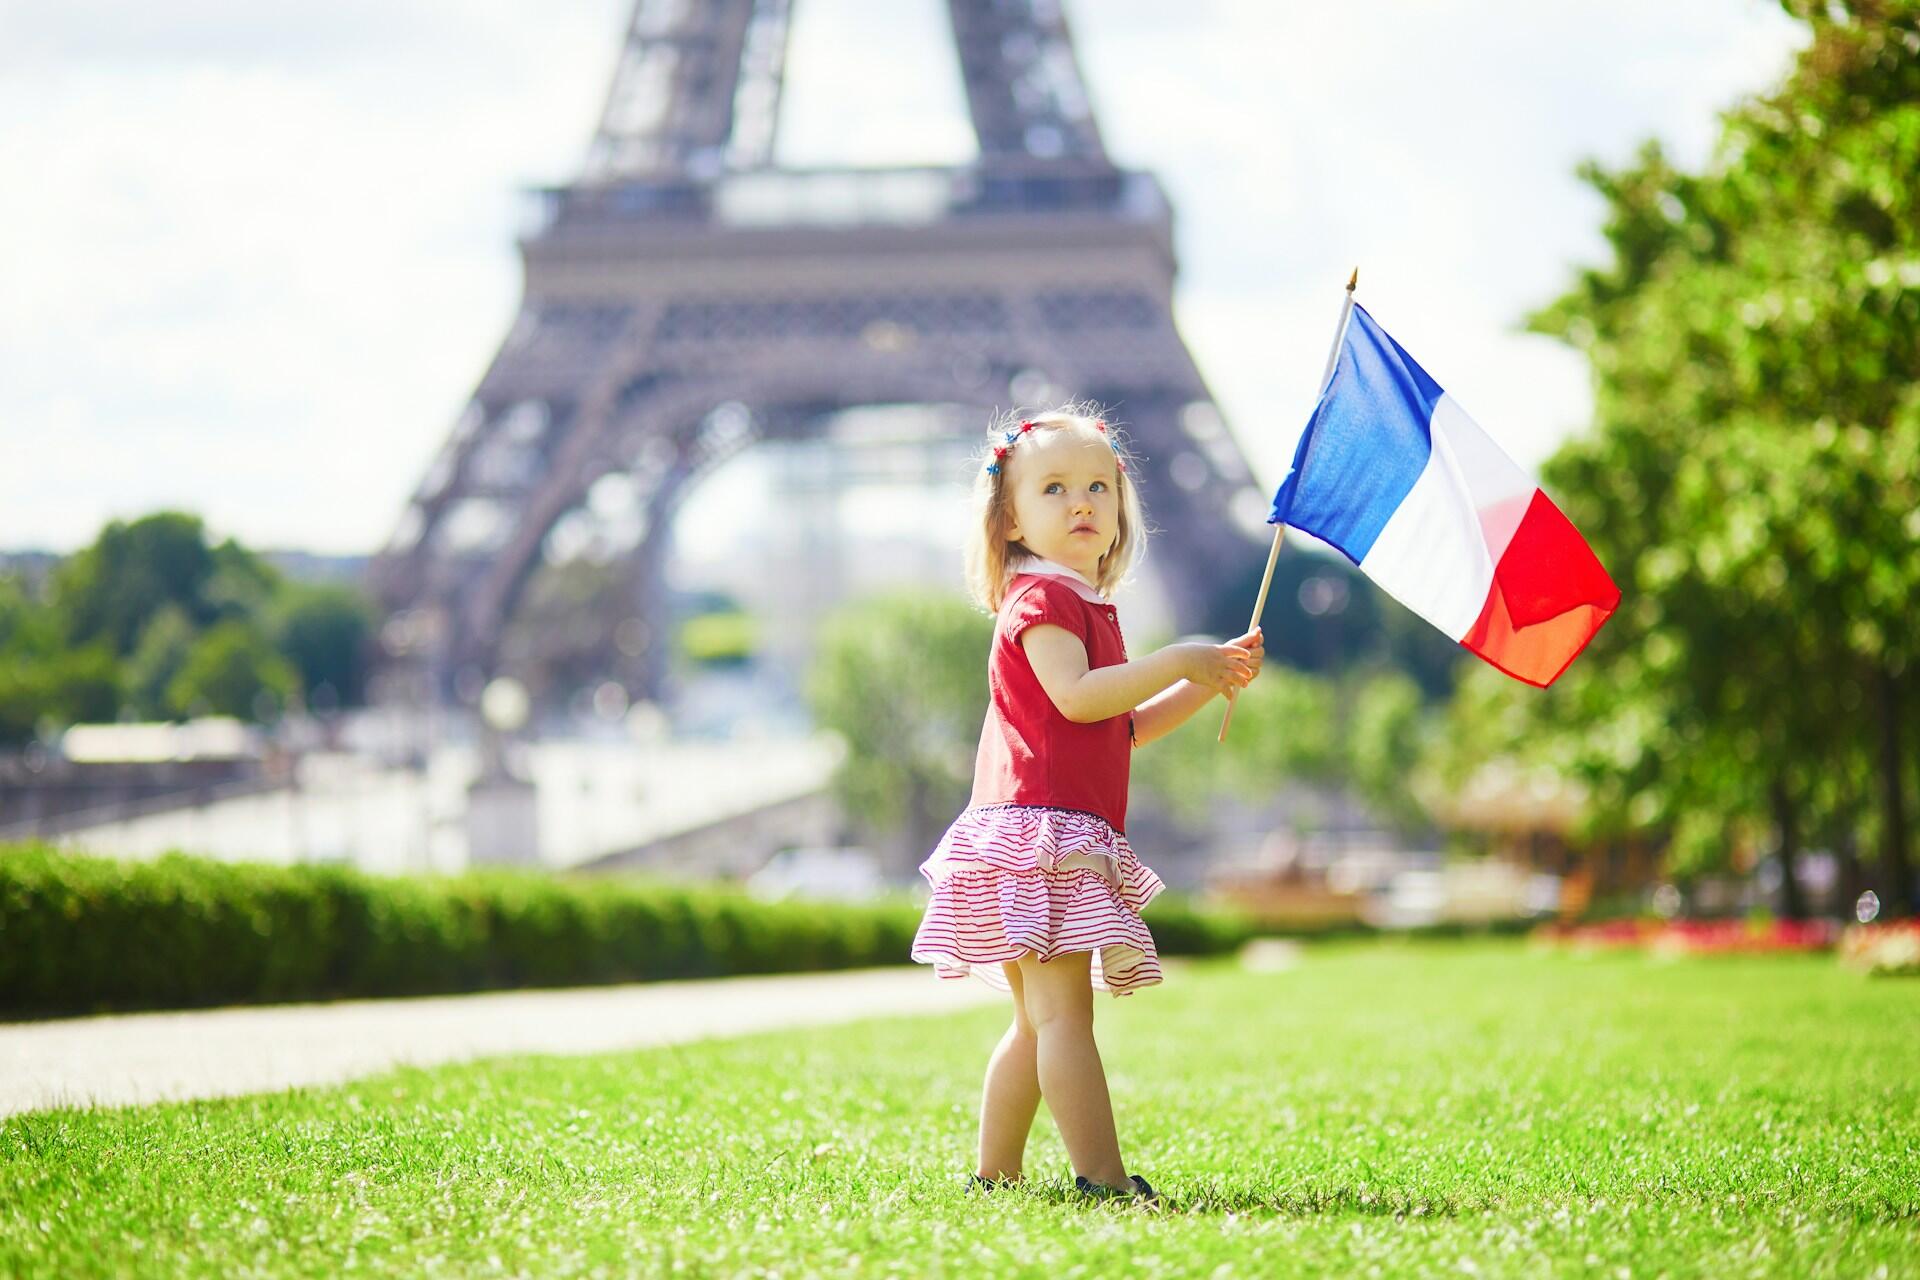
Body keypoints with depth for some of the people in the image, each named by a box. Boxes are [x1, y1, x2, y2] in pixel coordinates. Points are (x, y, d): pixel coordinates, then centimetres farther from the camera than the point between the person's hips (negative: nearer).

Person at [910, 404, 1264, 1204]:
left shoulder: (1085, 603, 24)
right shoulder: (1040, 598, -8)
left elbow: (1127, 727, 26)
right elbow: (1075, 695, -24)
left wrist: (1208, 683, 15)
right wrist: (1178, 660, -20)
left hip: (1067, 840, 11)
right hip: (1039, 830, -11)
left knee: (1038, 1025, 13)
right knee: (1064, 1013, -16)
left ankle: (995, 1175, 18)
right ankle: (1102, 1180, -23)